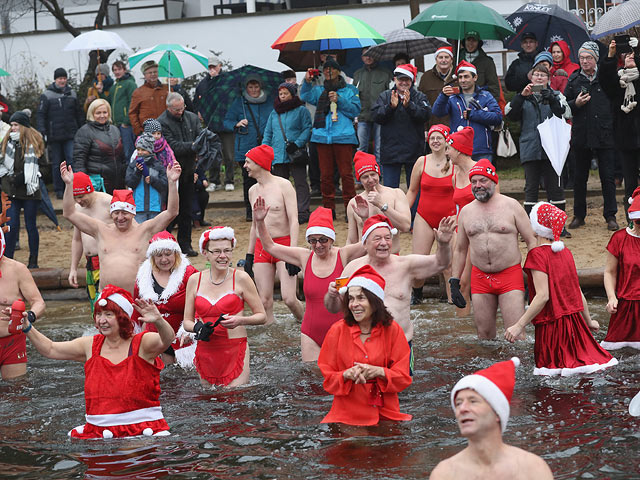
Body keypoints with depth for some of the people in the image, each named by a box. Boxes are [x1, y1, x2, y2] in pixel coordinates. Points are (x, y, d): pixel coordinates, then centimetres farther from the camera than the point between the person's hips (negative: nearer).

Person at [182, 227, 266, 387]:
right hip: (205, 353, 3)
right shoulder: (195, 280, 6)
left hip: (235, 349, -3)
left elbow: (261, 316, 2)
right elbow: (187, 321, 11)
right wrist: (197, 328, -11)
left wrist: (240, 321, -17)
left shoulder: (240, 279, -2)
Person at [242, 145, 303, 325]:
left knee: (289, 298, -14)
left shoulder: (283, 185, -6)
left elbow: (294, 221, -10)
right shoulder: (253, 191, 12)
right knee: (265, 301, -1)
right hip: (261, 248, 5)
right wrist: (249, 255, 19)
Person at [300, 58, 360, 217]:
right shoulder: (319, 90, 16)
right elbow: (306, 96, -3)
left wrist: (339, 100, -10)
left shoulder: (350, 90, 11)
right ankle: (328, 208, 10)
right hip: (322, 136, 3)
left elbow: (356, 110, 2)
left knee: (345, 173, -6)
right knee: (325, 174, 3)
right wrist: (307, 82, -20)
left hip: (343, 136, -3)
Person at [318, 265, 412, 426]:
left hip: (386, 414, 1)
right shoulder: (337, 330, 2)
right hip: (346, 416, -1)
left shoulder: (392, 330, 3)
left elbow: (404, 377, 3)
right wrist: (347, 374, -17)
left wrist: (379, 372, -16)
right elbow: (325, 377, 4)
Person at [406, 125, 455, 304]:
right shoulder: (422, 162, 4)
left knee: (448, 264, -7)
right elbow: (412, 191, 13)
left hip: (448, 218, -1)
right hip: (424, 217, 1)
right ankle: (416, 294, 20)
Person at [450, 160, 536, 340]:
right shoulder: (466, 212, 10)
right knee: (484, 334, 5)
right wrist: (454, 282, 11)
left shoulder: (511, 206, 0)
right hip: (480, 278, 4)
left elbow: (531, 242, 1)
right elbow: (460, 250, 18)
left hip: (510, 275, -3)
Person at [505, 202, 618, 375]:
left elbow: (543, 296, -21)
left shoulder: (537, 254, -13)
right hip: (574, 321, 7)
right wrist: (588, 321, 25)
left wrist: (519, 326, -22)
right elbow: (578, 293, 11)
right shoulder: (565, 252, 8)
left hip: (552, 325, -7)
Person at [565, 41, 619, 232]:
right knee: (580, 178, 9)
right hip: (581, 135, 2)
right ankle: (579, 216, 18)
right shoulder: (574, 79, 7)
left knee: (608, 177, -1)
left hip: (605, 135, -2)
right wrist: (576, 104, -8)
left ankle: (610, 216, 7)